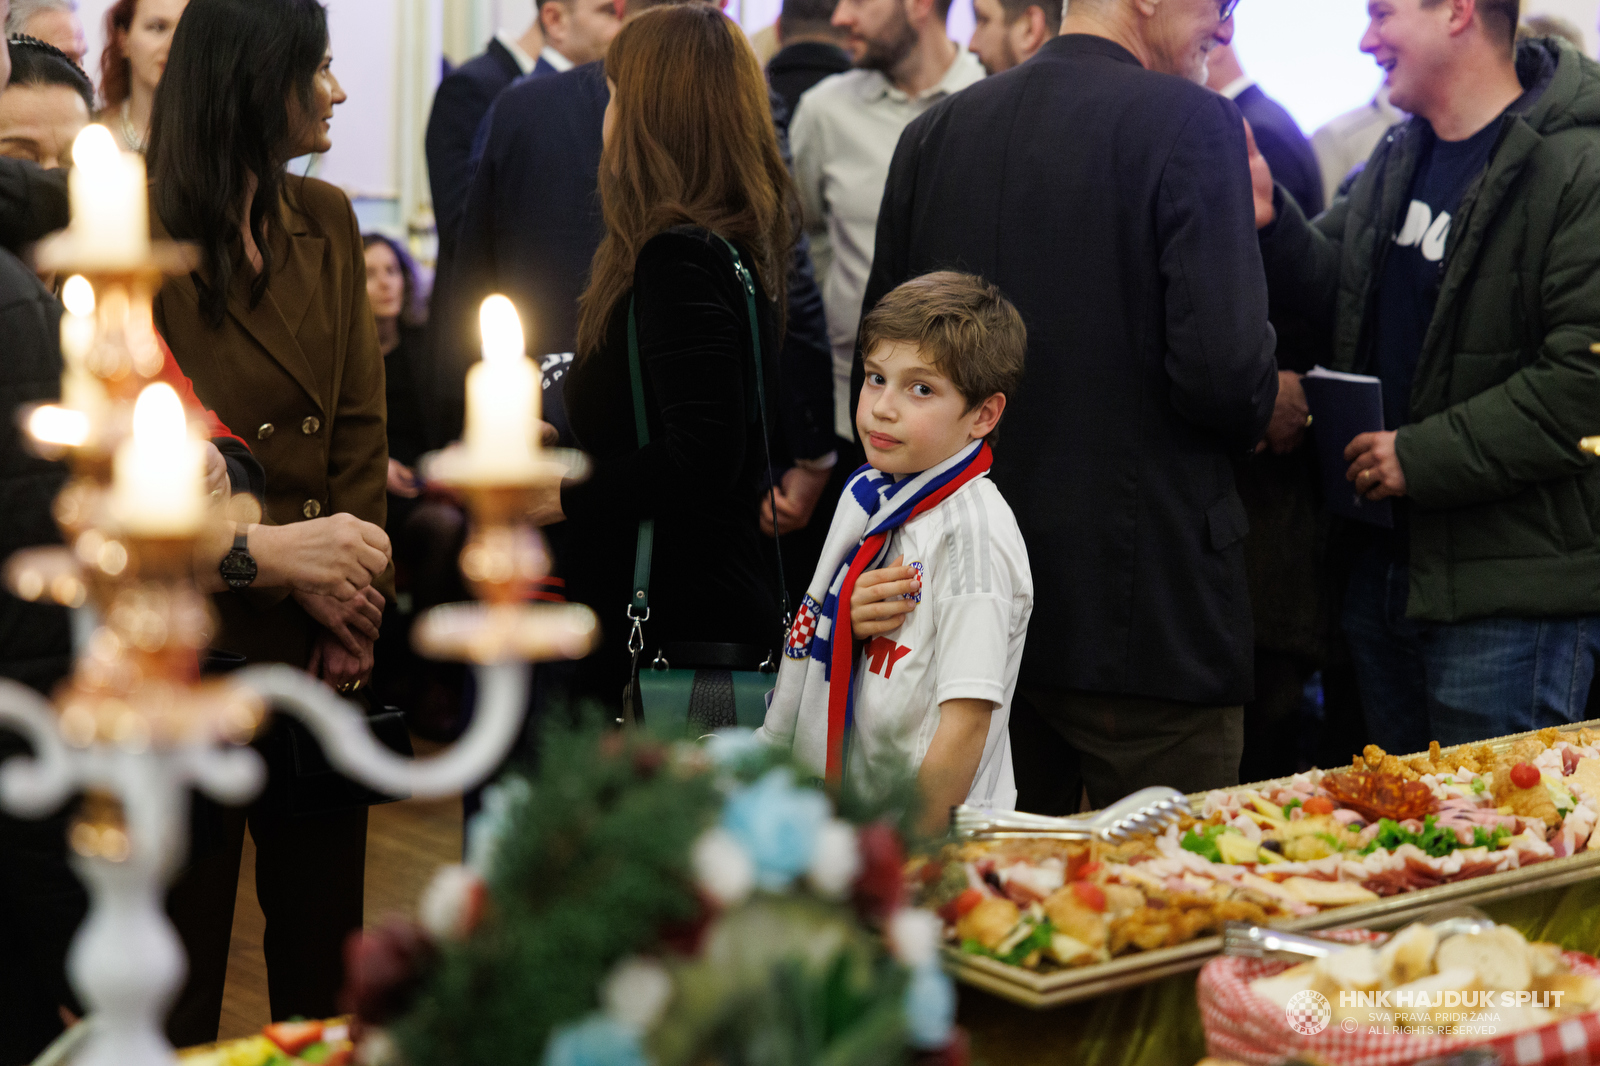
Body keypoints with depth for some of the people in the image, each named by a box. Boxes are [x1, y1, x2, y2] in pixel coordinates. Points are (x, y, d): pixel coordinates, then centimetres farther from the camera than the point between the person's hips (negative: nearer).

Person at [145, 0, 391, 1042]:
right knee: (186, 906, 9)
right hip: (194, 633, -5)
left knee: (324, 909, 13)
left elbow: (362, 420, 6)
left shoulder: (327, 223, 7)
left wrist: (356, 592, -4)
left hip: (324, 634, 5)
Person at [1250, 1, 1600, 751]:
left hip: (1508, 593, -8)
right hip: (1382, 565, 8)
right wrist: (1273, 223, -2)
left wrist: (1422, 456, -20)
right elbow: (1339, 291, 18)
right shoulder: (1397, 160, 12)